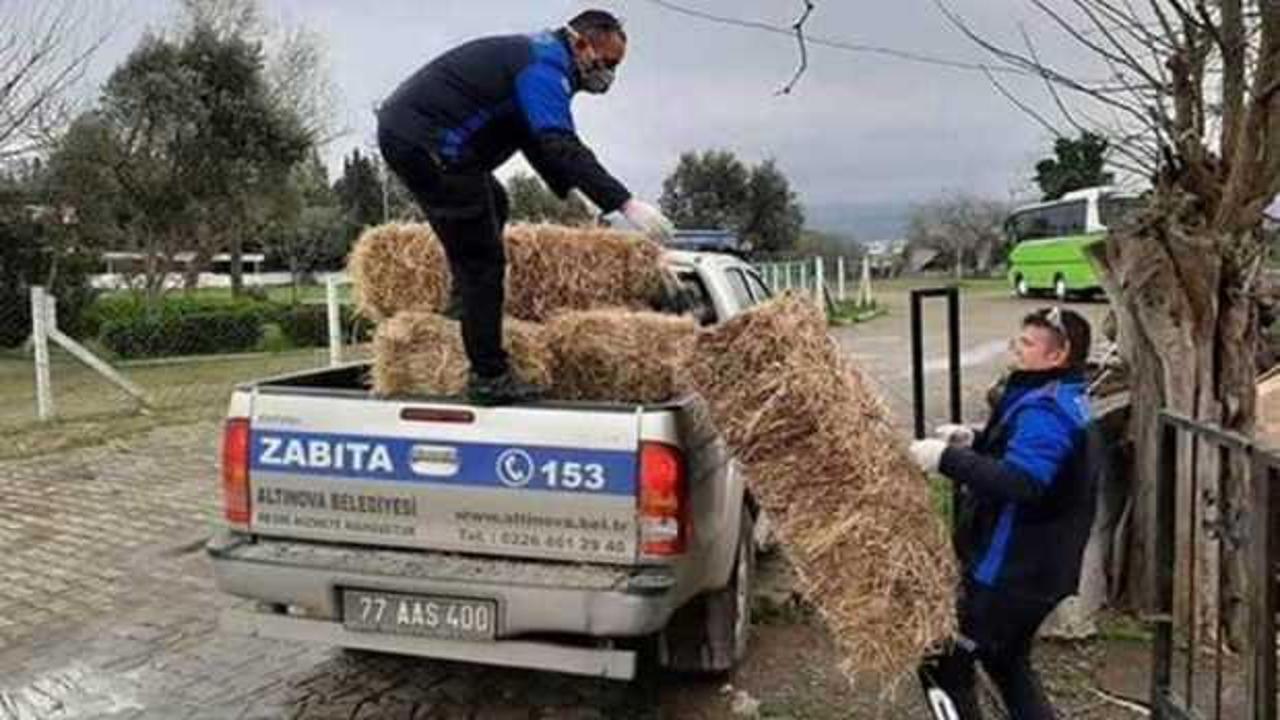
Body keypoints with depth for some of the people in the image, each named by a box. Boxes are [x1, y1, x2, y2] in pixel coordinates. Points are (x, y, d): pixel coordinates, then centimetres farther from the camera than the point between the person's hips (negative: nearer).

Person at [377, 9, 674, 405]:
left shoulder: (537, 57, 20)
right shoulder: (545, 65, -12)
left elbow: (541, 144, 25)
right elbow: (562, 147, -27)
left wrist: (573, 193, 14)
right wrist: (624, 203, -32)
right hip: (425, 145, -11)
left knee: (492, 206, 28)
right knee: (482, 261, -8)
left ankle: (467, 306, 28)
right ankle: (489, 377, -4)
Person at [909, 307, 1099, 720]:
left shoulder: (1045, 411, -23)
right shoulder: (1066, 402, 11)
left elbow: (1020, 481, -37)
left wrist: (948, 459, -34)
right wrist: (975, 441, 4)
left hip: (1010, 574, -10)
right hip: (1037, 570, 10)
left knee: (942, 664, 0)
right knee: (1007, 662, 26)